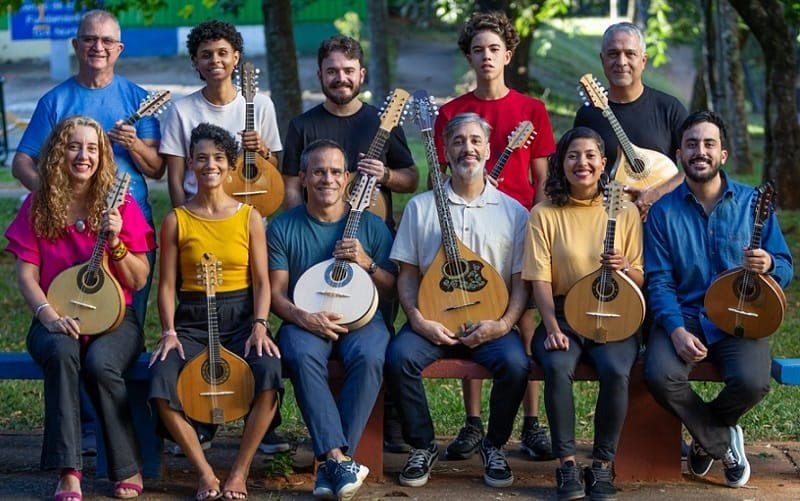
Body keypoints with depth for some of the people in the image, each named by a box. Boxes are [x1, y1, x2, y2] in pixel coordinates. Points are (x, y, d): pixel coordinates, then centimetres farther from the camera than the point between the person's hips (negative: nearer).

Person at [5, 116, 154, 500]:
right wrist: (49, 316, -17)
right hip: (57, 321, 1)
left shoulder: (120, 206, 3)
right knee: (61, 353, -35)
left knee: (100, 363, -33)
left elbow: (139, 281, 2)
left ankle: (128, 469, -14)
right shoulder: (37, 207, 6)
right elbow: (26, 274, 0)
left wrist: (115, 242, -15)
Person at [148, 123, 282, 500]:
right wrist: (169, 332, -10)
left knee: (269, 373, -32)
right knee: (161, 382, -30)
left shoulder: (249, 217, 6)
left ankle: (240, 471, -14)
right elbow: (167, 285, 4)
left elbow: (262, 281, 4)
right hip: (193, 320, 0)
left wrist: (260, 326, -12)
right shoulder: (176, 221, 5)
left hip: (242, 317, 0)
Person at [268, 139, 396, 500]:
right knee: (303, 357, -36)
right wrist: (303, 317, -16)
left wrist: (366, 263, -9)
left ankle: (331, 464, -31)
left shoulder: (370, 225, 8)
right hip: (305, 319, 0)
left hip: (360, 318, 0)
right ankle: (338, 458, -39)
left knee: (369, 358, -35)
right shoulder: (283, 227, 7)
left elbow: (392, 291, 10)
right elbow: (276, 293, 4)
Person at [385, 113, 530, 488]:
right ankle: (422, 446, -7)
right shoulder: (420, 207, 9)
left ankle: (495, 446, -3)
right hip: (432, 320, 1)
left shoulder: (513, 212, 7)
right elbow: (407, 274, 7)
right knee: (400, 356, -29)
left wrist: (503, 324, -13)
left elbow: (521, 282, 4)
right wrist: (417, 319, -10)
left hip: (491, 323, 0)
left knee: (515, 363, -30)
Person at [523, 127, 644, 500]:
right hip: (563, 315, 0)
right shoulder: (544, 215, 5)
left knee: (615, 371, -31)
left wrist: (624, 268, -16)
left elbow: (641, 280, 8)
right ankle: (566, 463, -20)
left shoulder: (625, 212, 8)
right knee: (557, 367, -33)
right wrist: (552, 328, -17)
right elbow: (540, 279, -3)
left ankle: (602, 464, -15)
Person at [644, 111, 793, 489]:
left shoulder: (753, 203, 5)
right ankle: (722, 442, 0)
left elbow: (785, 266, 6)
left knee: (752, 382, -30)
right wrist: (676, 330, -18)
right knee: (661, 376, -30)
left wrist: (769, 266, -20)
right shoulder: (663, 211, 3)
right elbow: (659, 280, -2)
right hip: (682, 316, 0)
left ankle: (705, 436, 7)